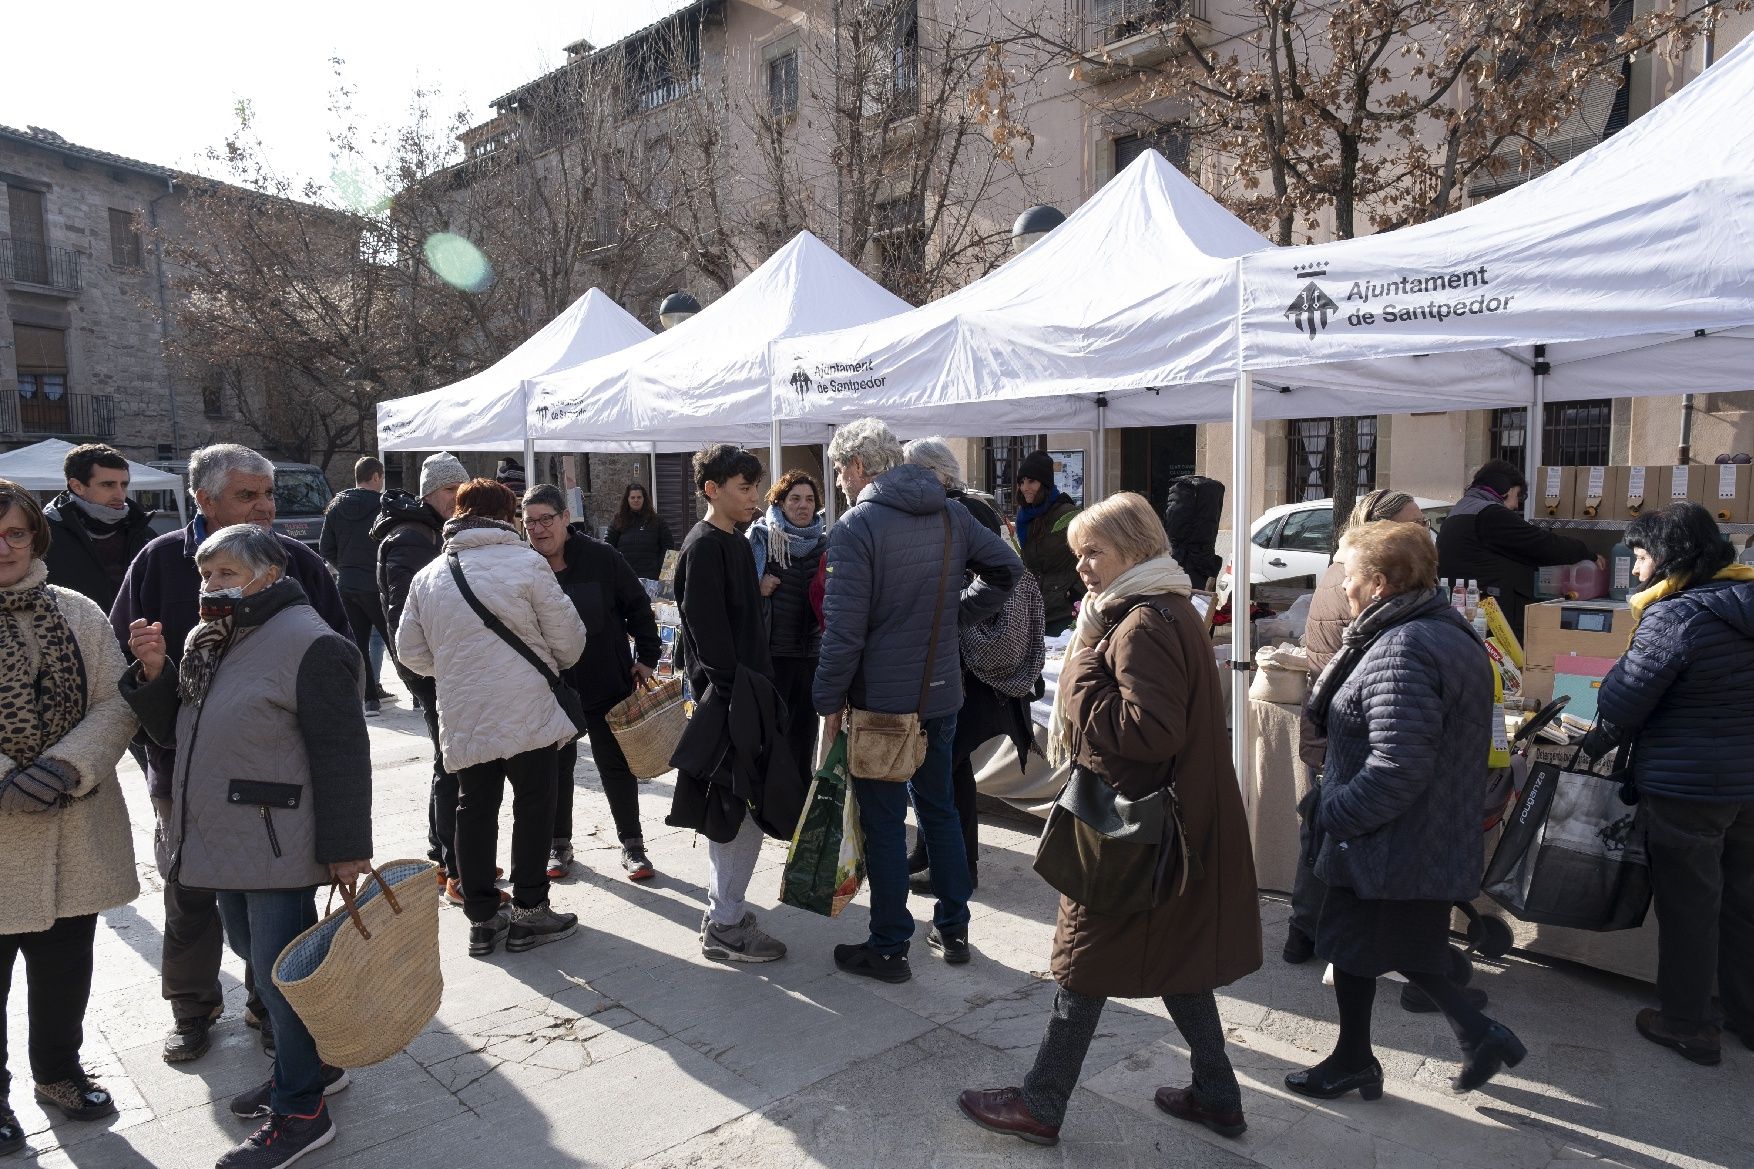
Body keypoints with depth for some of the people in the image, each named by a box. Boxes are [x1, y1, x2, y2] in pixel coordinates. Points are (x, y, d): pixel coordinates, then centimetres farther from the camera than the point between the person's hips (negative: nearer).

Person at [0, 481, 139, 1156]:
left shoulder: (79, 613, 2)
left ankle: (59, 1073, 41)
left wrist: (65, 766, -18)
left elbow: (117, 702, -2)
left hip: (75, 831, 3)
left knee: (66, 967, 18)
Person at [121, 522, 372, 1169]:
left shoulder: (309, 645, -17)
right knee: (256, 954, 19)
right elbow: (172, 729, 17)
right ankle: (310, 1063, 38)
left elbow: (342, 755, -18)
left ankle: (299, 1111, 16)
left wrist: (345, 848, -18)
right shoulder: (208, 642, 11)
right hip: (226, 841, 9)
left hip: (280, 845, -9)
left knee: (281, 970, 0)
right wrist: (154, 671, -2)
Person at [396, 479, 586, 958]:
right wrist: (558, 664, 16)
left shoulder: (427, 577, 6)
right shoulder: (525, 562, -9)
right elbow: (568, 636, -6)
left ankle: (483, 918, 20)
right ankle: (528, 913, 13)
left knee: (474, 810, 13)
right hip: (529, 710, -4)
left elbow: (410, 651, 11)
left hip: (463, 717, 5)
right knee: (533, 806, 7)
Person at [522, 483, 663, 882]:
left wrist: (646, 656, -3)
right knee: (556, 766, 12)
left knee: (616, 764, 7)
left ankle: (632, 845, 20)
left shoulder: (601, 557, -10)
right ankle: (559, 844, 29)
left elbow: (638, 605, -1)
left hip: (607, 682, -2)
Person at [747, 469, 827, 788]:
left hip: (811, 652, 4)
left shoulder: (824, 544, 9)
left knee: (804, 729, 14)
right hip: (771, 650, -4)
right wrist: (757, 588, -19)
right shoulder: (760, 536, -3)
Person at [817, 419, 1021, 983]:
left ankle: (888, 948, 15)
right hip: (942, 693, 6)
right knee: (940, 808, 19)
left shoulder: (856, 525, -15)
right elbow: (1006, 568, 11)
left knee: (884, 823, 5)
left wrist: (830, 700, -11)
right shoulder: (952, 514, 5)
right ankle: (953, 929, 29)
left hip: (880, 699, -6)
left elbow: (844, 626, -19)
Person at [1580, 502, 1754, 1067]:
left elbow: (1625, 700, -17)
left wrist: (1594, 745, 1)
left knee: (1687, 906, 6)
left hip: (1686, 790, -7)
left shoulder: (1674, 616, -20)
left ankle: (1687, 1024, 19)